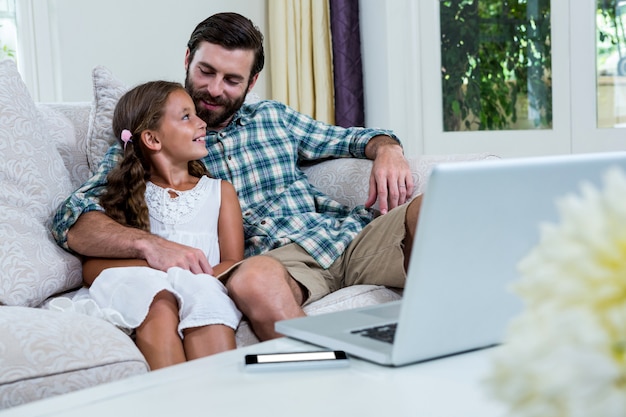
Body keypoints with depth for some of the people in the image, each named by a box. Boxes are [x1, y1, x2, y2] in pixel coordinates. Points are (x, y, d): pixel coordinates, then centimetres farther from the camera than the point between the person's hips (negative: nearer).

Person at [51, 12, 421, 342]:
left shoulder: (274, 117, 23)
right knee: (255, 278, -41)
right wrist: (149, 244, -25)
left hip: (349, 234, 4)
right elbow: (72, 222, -3)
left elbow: (355, 137, 32)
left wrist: (388, 150, 5)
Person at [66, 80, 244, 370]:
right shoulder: (126, 196, 20)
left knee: (205, 296, -35)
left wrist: (202, 275, -13)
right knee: (159, 307, -35)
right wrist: (151, 263, -14)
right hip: (144, 290, 0)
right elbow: (91, 269, 6)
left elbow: (234, 264, 12)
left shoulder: (220, 191, 23)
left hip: (205, 287, 1)